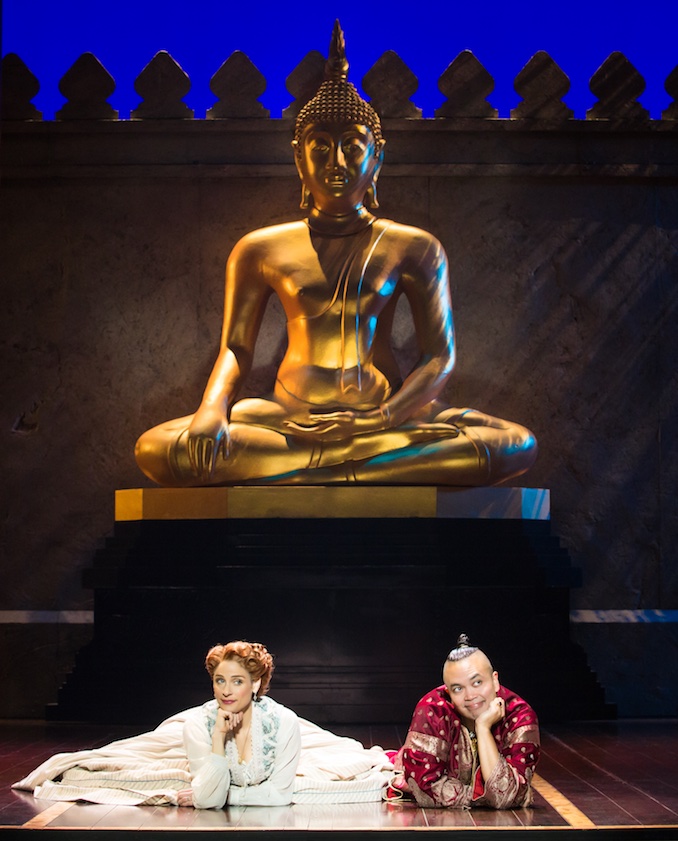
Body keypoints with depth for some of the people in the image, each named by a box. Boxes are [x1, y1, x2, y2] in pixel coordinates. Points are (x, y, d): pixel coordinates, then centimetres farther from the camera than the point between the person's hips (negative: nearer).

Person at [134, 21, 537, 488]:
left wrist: (377, 422, -17)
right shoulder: (260, 249, 12)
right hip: (288, 415, 0)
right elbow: (235, 348, 10)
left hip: (386, 416, 0)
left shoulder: (414, 248, 9)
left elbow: (440, 356, 2)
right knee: (156, 448, -28)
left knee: (518, 446, -29)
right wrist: (212, 408, -14)